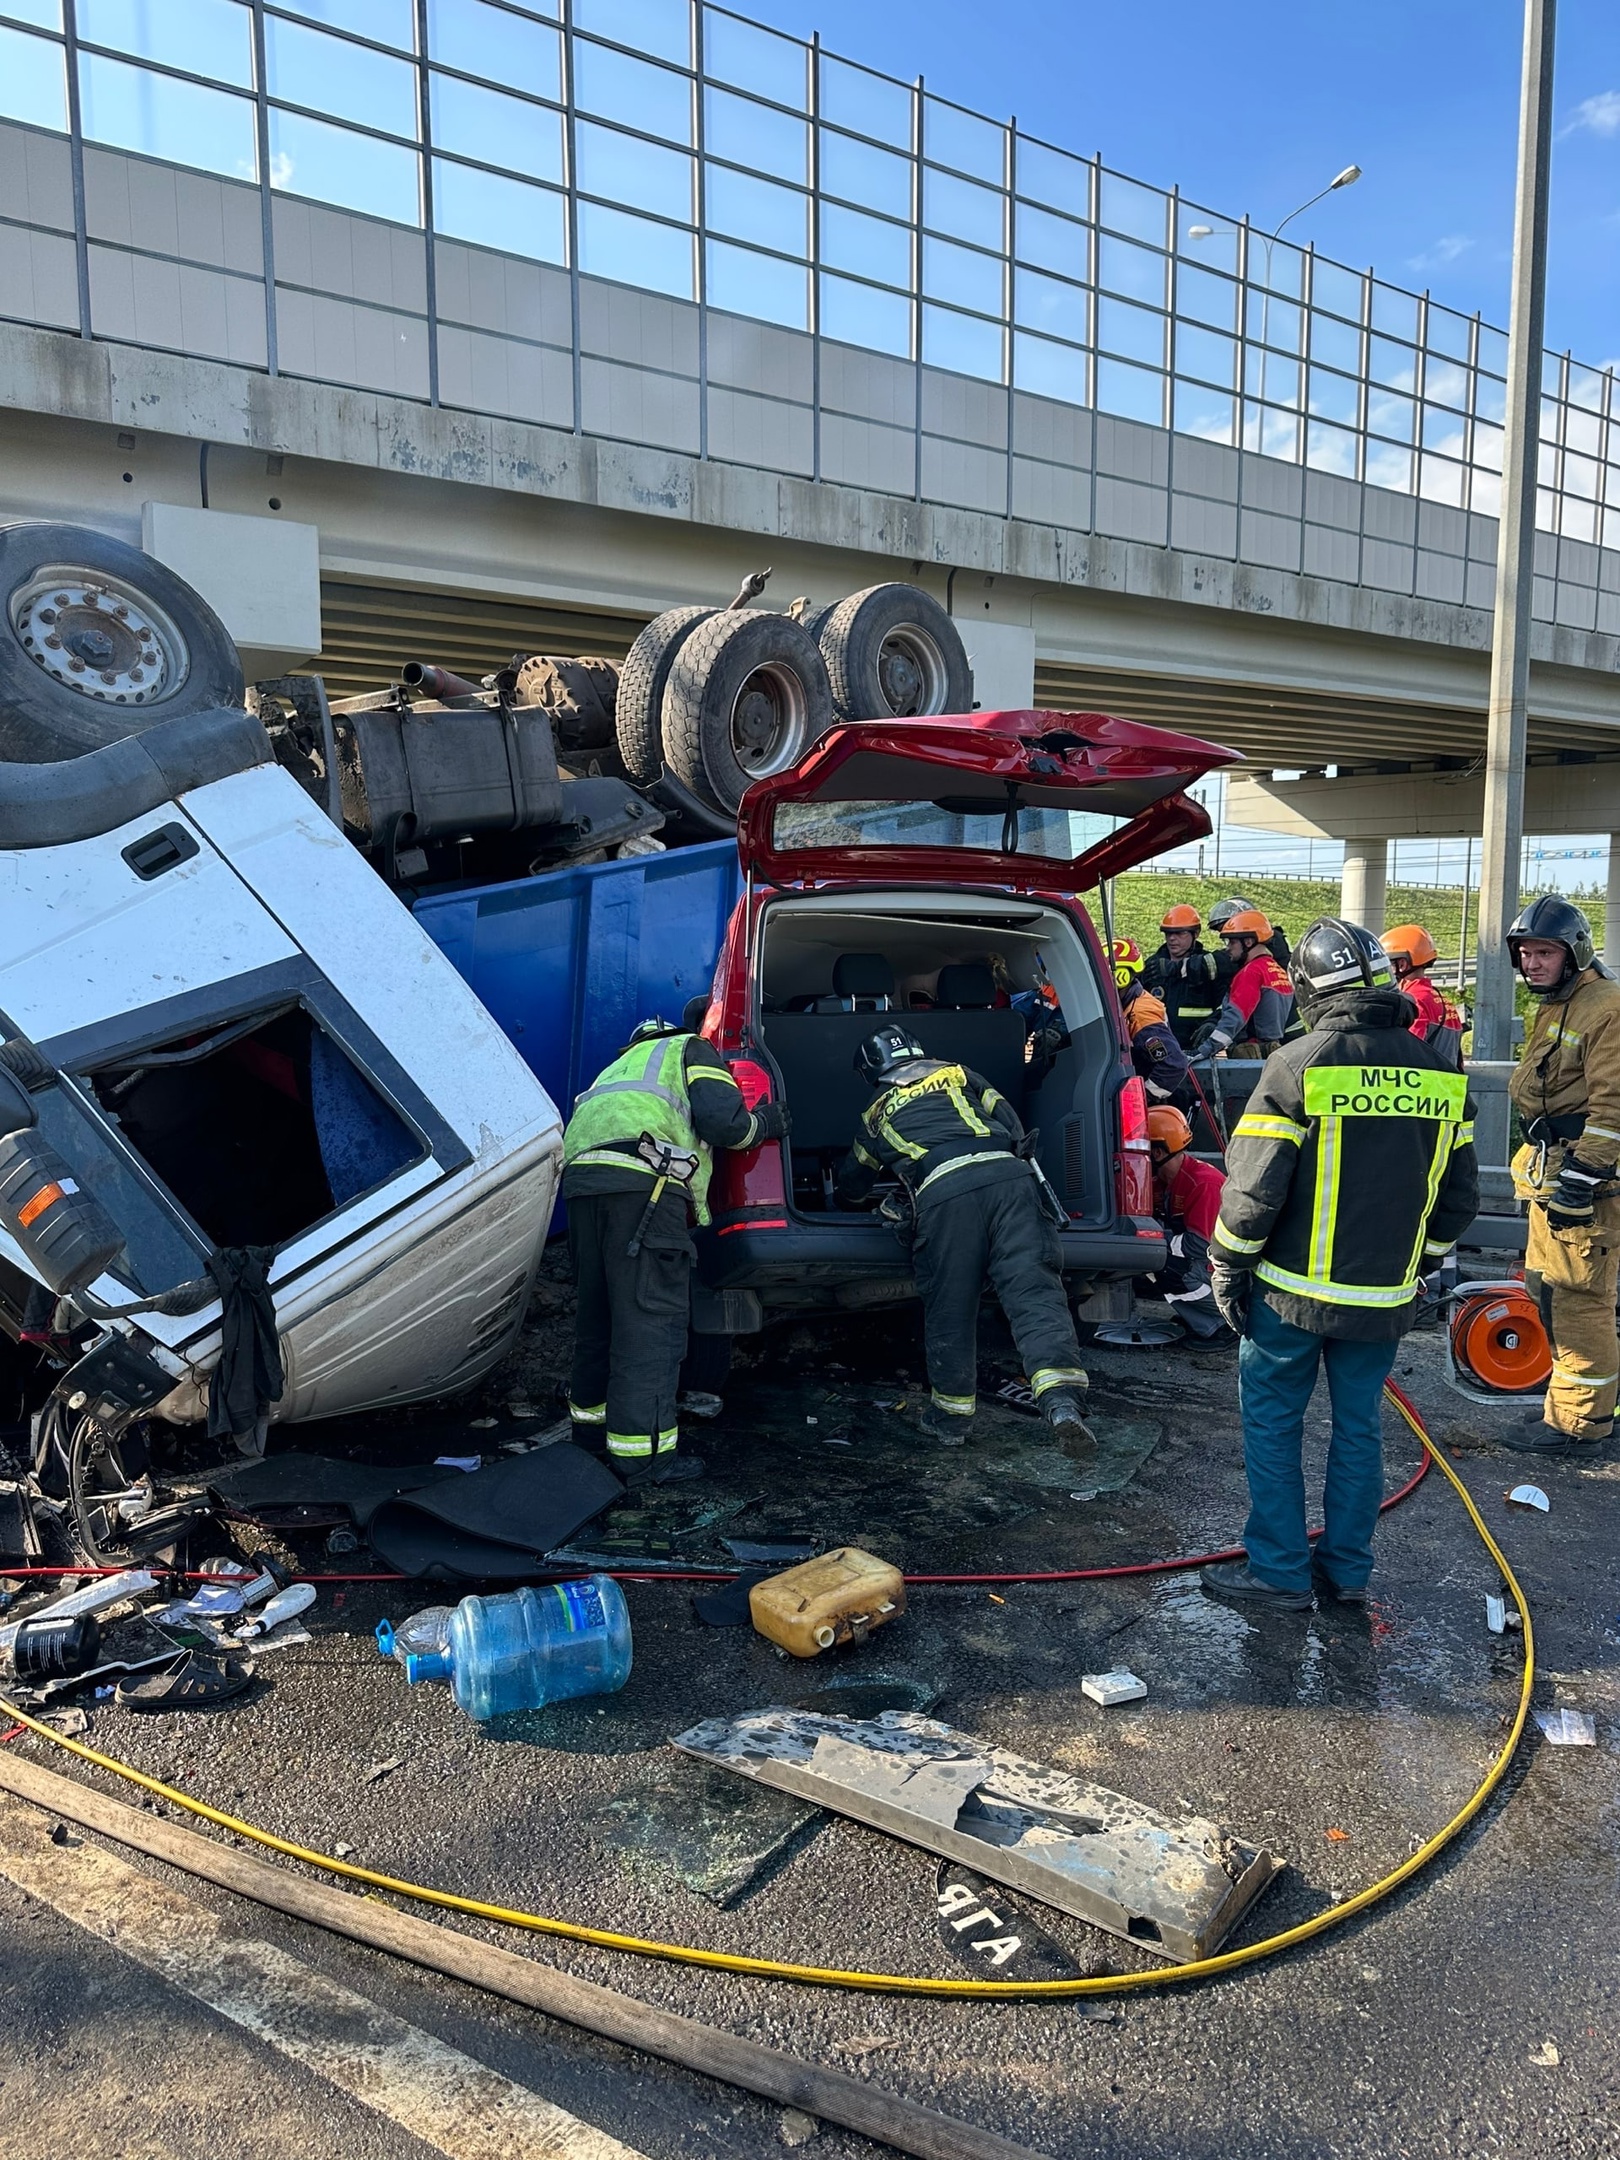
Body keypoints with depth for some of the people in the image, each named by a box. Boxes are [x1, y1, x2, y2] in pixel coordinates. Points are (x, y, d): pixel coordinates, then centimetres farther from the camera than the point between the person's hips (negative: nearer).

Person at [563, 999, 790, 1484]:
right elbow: (721, 1119, -2)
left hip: (579, 1173, 8)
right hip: (641, 1179, -8)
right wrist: (763, 1123, 18)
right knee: (651, 1316, -8)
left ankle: (591, 1413, 31)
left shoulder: (629, 1059, 39)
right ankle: (643, 1452, -10)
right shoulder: (693, 1050, 15)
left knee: (600, 1306, 20)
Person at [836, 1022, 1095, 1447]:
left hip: (942, 1191, -1)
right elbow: (1011, 1122, 27)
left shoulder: (877, 1112, 32)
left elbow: (850, 1186, 45)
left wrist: (847, 1201, 67)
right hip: (1007, 1174, 1)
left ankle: (951, 1417, 22)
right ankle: (1061, 1399, -21)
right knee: (1034, 1288, -5)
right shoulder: (957, 1073, 32)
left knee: (949, 1310, 11)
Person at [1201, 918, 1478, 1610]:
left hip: (1293, 1293, -5)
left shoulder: (1299, 1066, -15)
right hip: (1384, 1298, 5)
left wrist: (1227, 1266, -3)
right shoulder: (1439, 1074, 2)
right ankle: (1347, 1569, 27)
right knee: (1359, 1427, 17)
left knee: (1272, 1424, 9)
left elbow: (1253, 1188, -16)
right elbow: (1459, 1195, 10)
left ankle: (1280, 1572, 16)